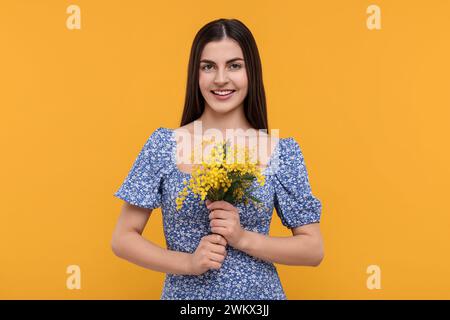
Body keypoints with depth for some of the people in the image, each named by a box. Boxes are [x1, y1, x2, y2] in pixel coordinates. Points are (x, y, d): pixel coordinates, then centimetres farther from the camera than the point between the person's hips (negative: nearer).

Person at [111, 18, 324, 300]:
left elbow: (314, 250, -5)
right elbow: (123, 239, -5)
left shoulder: (283, 152, -8)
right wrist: (189, 262, -18)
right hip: (183, 293, 0)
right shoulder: (163, 145, -8)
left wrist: (243, 238, -18)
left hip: (259, 292, 0)